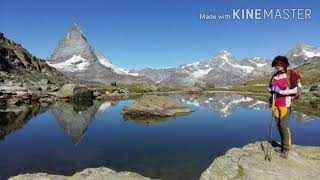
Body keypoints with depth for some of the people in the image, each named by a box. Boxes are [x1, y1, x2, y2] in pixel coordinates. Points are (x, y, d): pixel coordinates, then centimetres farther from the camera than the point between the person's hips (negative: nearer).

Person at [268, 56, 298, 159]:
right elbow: (270, 88, 17)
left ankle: (286, 149, 6)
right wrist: (272, 89, -5)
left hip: (285, 104, -6)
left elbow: (294, 90, -13)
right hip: (276, 104, 6)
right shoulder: (274, 76, 11)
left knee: (284, 126, -6)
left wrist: (280, 91, -21)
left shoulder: (290, 75, -8)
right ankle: (283, 146, 22)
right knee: (279, 125, 9)